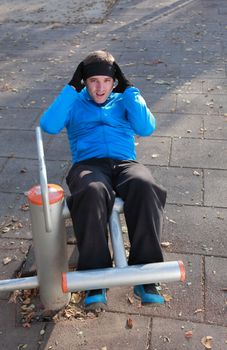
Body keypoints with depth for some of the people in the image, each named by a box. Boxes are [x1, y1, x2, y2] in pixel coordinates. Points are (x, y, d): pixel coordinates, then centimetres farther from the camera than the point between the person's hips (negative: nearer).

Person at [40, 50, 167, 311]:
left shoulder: (123, 101, 27)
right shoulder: (75, 103, 25)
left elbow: (146, 128, 5)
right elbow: (48, 125, 3)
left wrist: (127, 88, 7)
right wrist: (72, 88, 5)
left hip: (125, 163, 1)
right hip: (88, 164, -1)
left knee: (144, 186, -37)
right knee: (92, 192, -40)